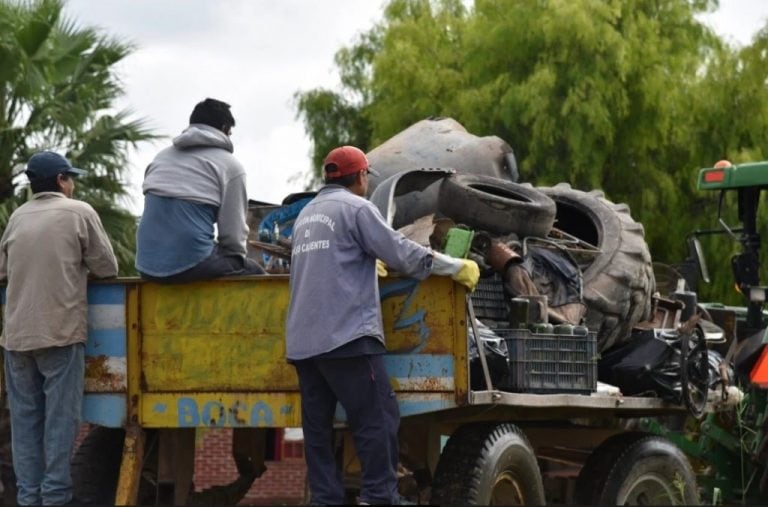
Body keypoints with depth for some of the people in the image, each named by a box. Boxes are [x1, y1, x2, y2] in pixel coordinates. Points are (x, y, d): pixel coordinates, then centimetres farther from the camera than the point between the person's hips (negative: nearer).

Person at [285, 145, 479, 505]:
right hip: (346, 334, -8)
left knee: (318, 426, 5)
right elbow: (401, 253, -7)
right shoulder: (356, 208, -3)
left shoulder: (307, 215, 23)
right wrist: (458, 267, 1)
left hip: (302, 340, 8)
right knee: (377, 420, -7)